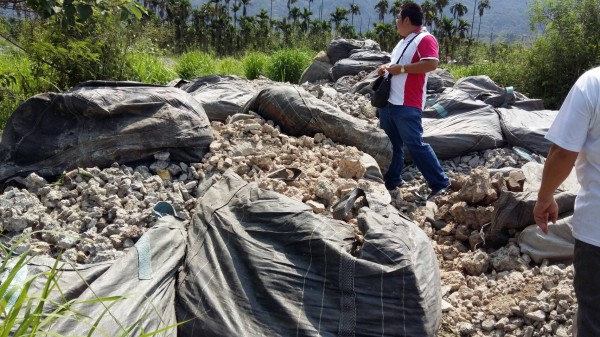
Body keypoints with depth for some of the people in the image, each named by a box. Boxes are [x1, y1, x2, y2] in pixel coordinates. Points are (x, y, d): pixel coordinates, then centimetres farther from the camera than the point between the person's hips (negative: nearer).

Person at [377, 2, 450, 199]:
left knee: (415, 144, -8)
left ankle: (440, 184, 0)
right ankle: (392, 181, 26)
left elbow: (431, 64, -24)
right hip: (388, 102, 10)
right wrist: (386, 68, 9)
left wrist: (401, 68, -21)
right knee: (391, 144, 15)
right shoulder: (404, 41, 19)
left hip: (407, 106, -10)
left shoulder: (425, 39, -11)